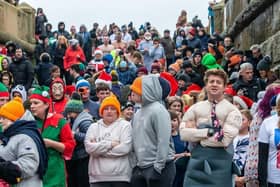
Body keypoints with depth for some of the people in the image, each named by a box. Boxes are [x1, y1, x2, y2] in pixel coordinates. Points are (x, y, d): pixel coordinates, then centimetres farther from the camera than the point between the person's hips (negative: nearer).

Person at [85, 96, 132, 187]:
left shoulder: (125, 125, 3)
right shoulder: (94, 127, 11)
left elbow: (125, 148, -12)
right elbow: (89, 147, -4)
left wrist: (99, 148, -6)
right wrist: (110, 144, -12)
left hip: (120, 176, -2)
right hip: (98, 177, 2)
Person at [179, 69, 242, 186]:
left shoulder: (232, 110, -3)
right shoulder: (195, 108, 8)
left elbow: (225, 140, -15)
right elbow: (183, 134, -4)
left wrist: (196, 135, -7)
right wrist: (208, 131, -14)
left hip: (220, 164, -2)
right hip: (196, 161, 3)